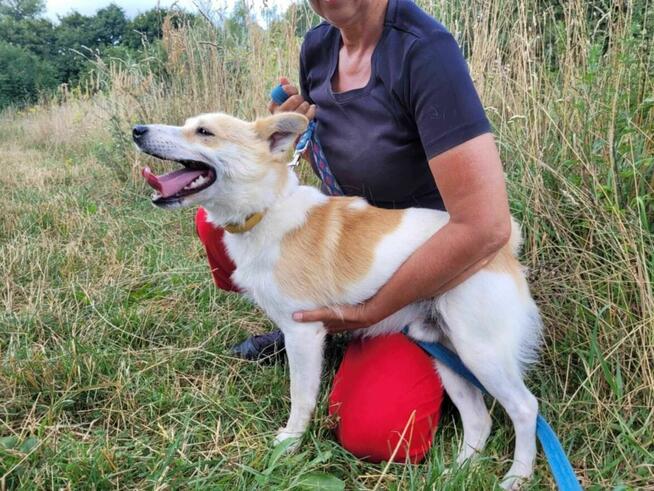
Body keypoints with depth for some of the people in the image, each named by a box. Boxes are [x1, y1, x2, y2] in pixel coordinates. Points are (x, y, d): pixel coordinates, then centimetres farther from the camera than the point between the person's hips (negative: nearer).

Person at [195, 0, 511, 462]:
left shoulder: (425, 50, -27)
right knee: (218, 219, -7)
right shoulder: (318, 44, -4)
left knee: (375, 433, -24)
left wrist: (369, 312, -23)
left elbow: (486, 226, -33)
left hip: (429, 271, -6)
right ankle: (303, 320, 13)